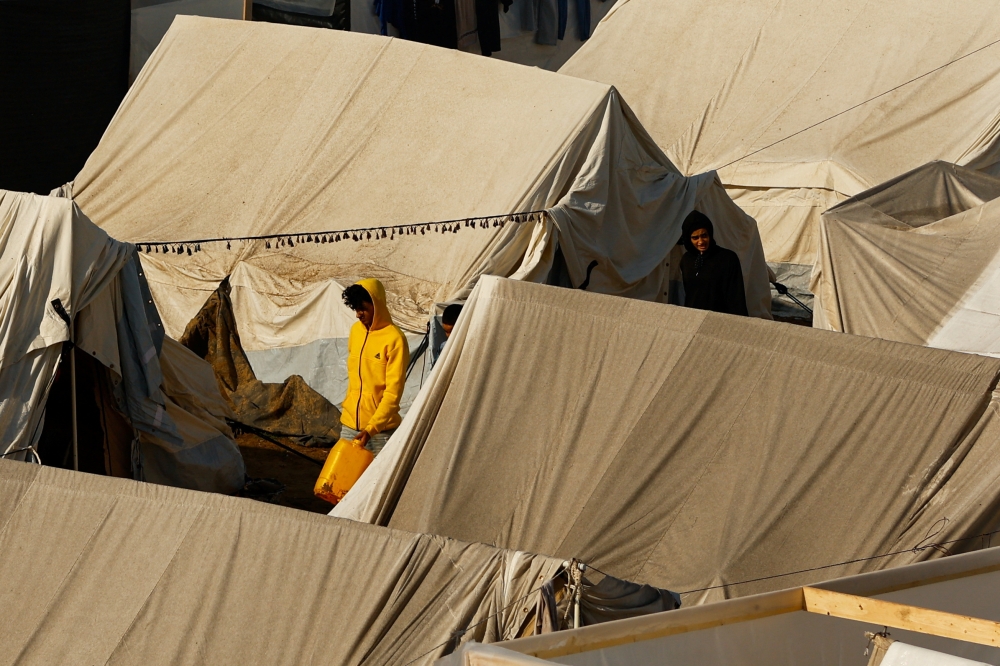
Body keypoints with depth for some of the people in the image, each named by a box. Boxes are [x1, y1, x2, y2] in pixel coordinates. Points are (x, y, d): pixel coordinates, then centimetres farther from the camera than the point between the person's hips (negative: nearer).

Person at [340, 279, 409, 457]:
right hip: (350, 424, 6)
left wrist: (371, 428, -24)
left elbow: (393, 392, -17)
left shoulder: (394, 339, -14)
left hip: (381, 428, -6)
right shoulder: (356, 331, 8)